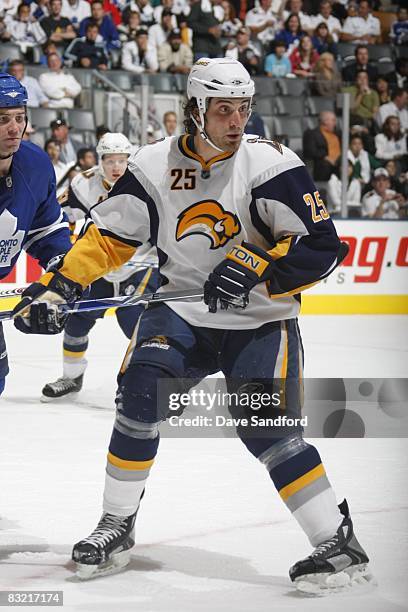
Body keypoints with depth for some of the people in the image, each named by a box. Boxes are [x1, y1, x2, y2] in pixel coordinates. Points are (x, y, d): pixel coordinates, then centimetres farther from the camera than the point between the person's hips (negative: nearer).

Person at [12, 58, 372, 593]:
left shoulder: (272, 165, -14)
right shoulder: (155, 165, -3)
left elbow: (321, 246, -16)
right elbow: (109, 235, 5)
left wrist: (257, 267, -28)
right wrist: (58, 287, -5)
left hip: (260, 320, -3)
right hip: (181, 313, 3)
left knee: (264, 426, -18)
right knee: (140, 394, -16)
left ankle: (338, 541, -8)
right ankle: (117, 527, 1)